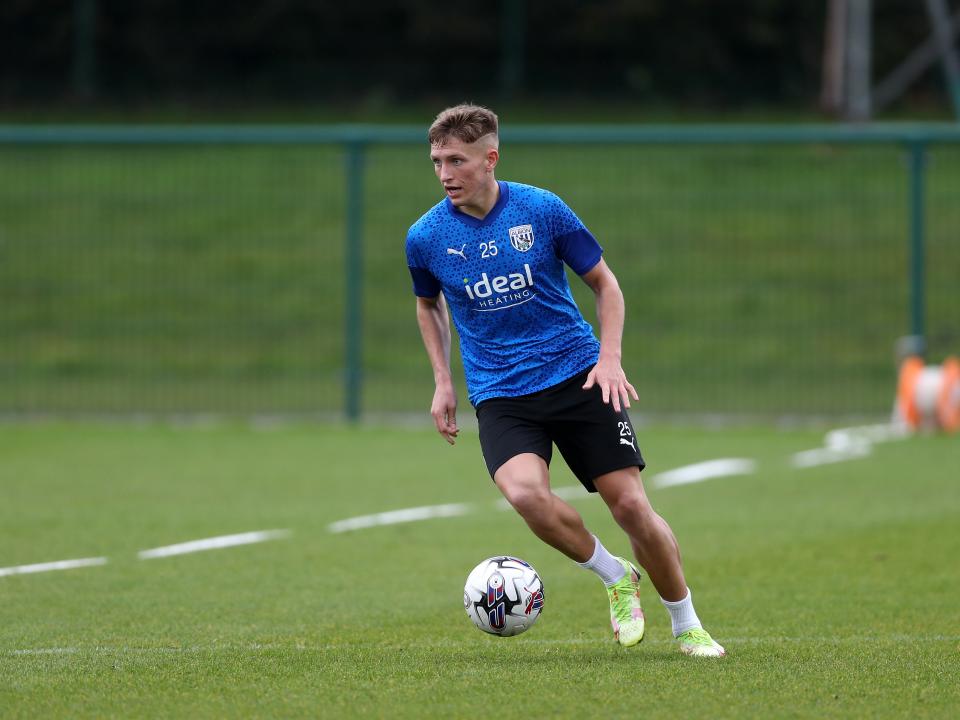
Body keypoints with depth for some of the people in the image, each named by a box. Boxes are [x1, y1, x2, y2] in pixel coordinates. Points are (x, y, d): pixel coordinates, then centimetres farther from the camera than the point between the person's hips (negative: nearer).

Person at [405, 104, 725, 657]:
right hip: (500, 397, 0)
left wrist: (610, 358, -7)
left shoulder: (542, 210, -6)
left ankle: (687, 626, 15)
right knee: (525, 492, -29)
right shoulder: (426, 237, -2)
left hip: (577, 377, 0)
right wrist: (443, 381, 11)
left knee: (630, 504, -7)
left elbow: (604, 283, 6)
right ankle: (614, 577, -3)